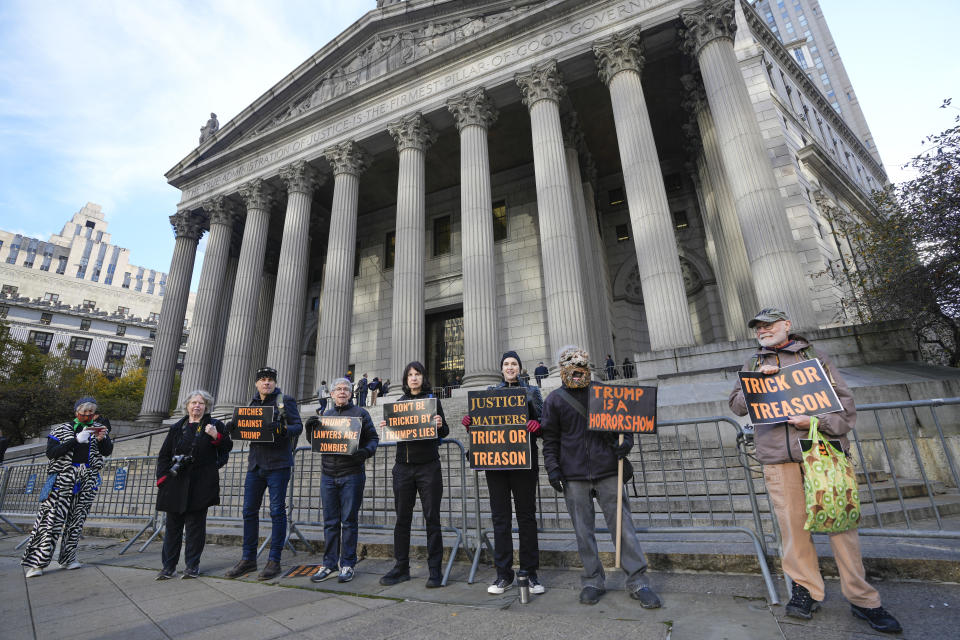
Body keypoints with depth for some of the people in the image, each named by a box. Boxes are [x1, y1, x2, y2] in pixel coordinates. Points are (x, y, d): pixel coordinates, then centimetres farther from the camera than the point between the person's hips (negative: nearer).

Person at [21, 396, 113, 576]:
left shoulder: (98, 428, 11)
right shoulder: (61, 429, 6)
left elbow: (107, 452, 5)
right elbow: (51, 453, -6)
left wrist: (102, 439, -15)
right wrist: (77, 440, -18)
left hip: (88, 480, 2)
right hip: (63, 478, -2)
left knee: (78, 518, 5)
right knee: (52, 517, -7)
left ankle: (68, 558, 14)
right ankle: (35, 562, 3)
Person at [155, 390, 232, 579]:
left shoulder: (215, 425, 5)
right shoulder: (177, 428, 13)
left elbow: (228, 446, 1)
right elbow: (164, 455, 15)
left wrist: (216, 437, -17)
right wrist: (162, 477, 5)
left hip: (201, 484, -3)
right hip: (176, 484, 3)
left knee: (195, 525, 3)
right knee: (172, 525, 8)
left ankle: (192, 566, 14)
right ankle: (169, 567, 20)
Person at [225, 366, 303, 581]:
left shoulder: (285, 401, -1)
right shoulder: (253, 404, 16)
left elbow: (298, 426, -9)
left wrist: (283, 429, -28)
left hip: (278, 464, -6)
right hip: (255, 464, 6)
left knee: (277, 511, 0)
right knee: (249, 511, 10)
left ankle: (274, 561, 9)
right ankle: (248, 559, 23)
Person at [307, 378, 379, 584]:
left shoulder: (360, 413, 3)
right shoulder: (325, 415, 14)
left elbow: (373, 438, 2)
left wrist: (366, 451, -18)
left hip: (352, 475, -3)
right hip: (328, 475, 3)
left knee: (349, 520, 3)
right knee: (330, 521, 9)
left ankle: (347, 565, 14)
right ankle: (329, 563, 20)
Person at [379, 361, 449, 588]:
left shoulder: (433, 400, 3)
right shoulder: (399, 403, 12)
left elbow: (444, 432, 3)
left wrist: (440, 425, -19)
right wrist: (386, 427, -6)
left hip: (428, 466, -3)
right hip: (403, 466, 3)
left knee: (432, 518, 1)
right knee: (402, 518, 9)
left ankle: (435, 571, 11)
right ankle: (401, 568, 22)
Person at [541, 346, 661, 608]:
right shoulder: (555, 400, 3)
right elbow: (550, 439, 4)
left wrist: (626, 441, -6)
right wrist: (552, 468, -4)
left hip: (607, 471, 0)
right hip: (573, 476, 0)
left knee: (622, 525, 4)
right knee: (584, 530, 9)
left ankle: (638, 582, 16)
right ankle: (593, 581, 24)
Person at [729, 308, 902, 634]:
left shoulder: (815, 357, 10)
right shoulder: (753, 364, 15)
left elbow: (845, 402, 5)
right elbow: (736, 404, 8)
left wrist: (817, 422, -13)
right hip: (778, 456, 1)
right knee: (792, 522, 3)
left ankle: (862, 599, 15)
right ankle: (806, 589, 18)